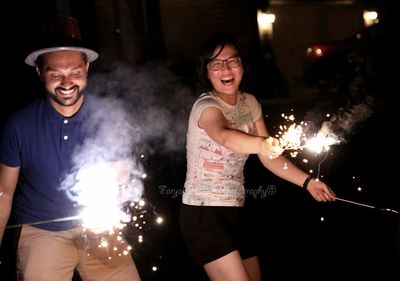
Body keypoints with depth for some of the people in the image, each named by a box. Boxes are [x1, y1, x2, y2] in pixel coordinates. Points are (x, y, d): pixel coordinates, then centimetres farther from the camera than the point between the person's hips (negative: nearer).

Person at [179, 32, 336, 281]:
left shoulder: (250, 103, 6)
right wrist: (262, 144, -61)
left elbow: (270, 157, 9)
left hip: (232, 214, 8)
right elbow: (225, 136, -42)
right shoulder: (207, 107, -18)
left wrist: (307, 182, -3)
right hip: (203, 214, -8)